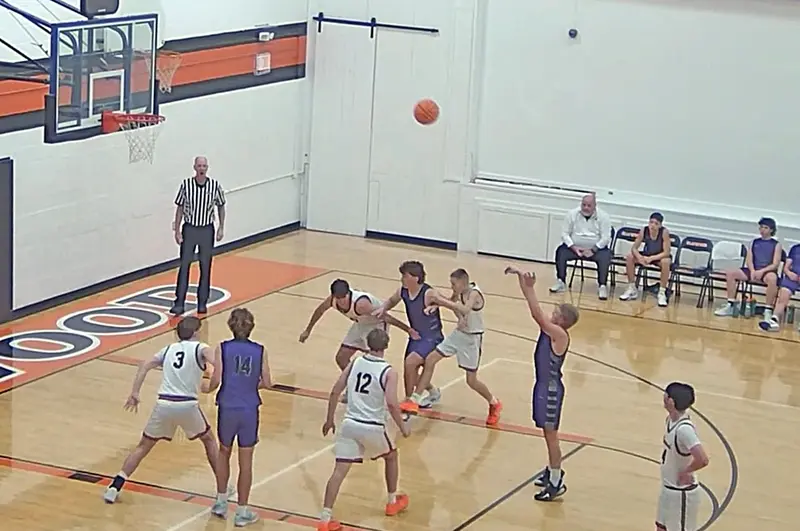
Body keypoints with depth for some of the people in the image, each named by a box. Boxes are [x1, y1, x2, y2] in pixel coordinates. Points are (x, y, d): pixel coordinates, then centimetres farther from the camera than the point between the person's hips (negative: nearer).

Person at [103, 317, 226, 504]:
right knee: (209, 440, 23)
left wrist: (134, 393, 8)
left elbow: (145, 366, 11)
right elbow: (217, 363, -15)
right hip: (187, 404, -3)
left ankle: (115, 487, 6)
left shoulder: (169, 349, 21)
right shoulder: (199, 348, 8)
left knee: (143, 446, 16)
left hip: (164, 404, 3)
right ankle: (222, 488, 24)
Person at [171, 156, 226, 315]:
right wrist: (177, 230, -3)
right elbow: (180, 208, -1)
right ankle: (179, 303, -2)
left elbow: (221, 206, 8)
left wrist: (221, 227, 4)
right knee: (184, 266, -4)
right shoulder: (186, 185, -8)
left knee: (205, 268, 7)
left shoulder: (215, 186, -6)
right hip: (189, 229, -1)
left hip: (207, 230, 1)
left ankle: (202, 302, 16)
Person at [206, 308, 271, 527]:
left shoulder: (222, 348, -5)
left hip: (227, 409, 0)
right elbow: (267, 383, -1)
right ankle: (242, 512, 15)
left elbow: (216, 380, -10)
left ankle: (222, 502, 28)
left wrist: (209, 388, 11)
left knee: (224, 453, 24)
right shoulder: (260, 351, -1)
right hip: (249, 410, 0)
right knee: (245, 461, 9)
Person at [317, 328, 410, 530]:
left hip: (349, 424, 3)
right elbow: (391, 403, -18)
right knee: (391, 456, 27)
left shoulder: (355, 363, 4)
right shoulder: (388, 372, -8)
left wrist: (329, 420, 15)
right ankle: (393, 502, 40)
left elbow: (335, 392, 5)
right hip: (372, 428, -3)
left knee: (339, 471, 0)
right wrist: (403, 427, -3)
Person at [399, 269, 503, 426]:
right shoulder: (460, 293, -4)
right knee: (430, 360, -1)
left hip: (472, 338, -7)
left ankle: (494, 404, 29)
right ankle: (414, 401, 4)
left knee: (472, 381, 1)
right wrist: (436, 304, -6)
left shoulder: (474, 293, -25)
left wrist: (441, 300, -41)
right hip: (459, 333, 7)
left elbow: (465, 309, -45)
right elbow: (451, 303, 16)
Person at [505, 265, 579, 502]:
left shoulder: (560, 335, -23)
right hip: (543, 385, 9)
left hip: (551, 389, -9)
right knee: (548, 433, 20)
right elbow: (537, 314, 1)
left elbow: (537, 314, -33)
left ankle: (556, 483, 3)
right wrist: (521, 278, -7)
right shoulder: (549, 329, 1)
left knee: (550, 434, -3)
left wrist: (529, 288, -33)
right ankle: (553, 471, 34)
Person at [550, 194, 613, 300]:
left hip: (596, 249, -2)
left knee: (605, 257, -31)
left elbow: (606, 238, -9)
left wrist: (593, 250, -20)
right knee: (561, 252, -24)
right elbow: (565, 233, 0)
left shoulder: (603, 217, -5)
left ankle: (602, 286, -22)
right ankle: (561, 282, -12)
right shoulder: (572, 214, -1)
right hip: (574, 247, 2)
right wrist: (573, 247, -15)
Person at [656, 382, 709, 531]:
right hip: (668, 488, 9)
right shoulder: (671, 419, -2)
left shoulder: (684, 429, -31)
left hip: (681, 493, -9)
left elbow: (703, 460, -39)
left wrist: (685, 472, -22)